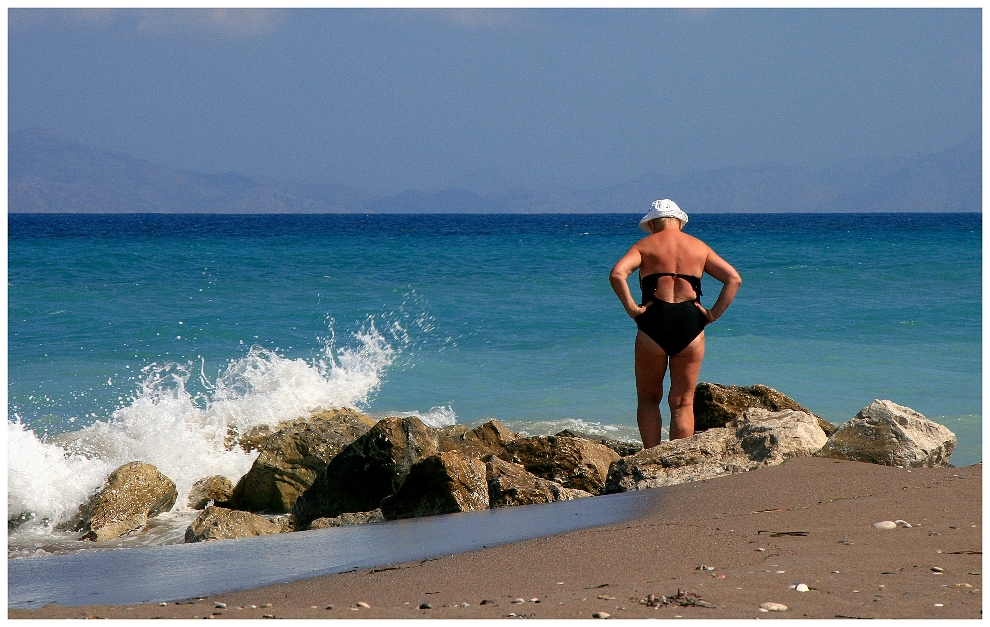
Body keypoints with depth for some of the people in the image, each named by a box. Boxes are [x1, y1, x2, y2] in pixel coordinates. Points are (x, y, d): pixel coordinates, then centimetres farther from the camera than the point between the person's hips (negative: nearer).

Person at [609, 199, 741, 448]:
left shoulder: (645, 246, 5)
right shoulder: (699, 247, 13)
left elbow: (617, 274, -13)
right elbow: (733, 279, 6)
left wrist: (631, 307, -8)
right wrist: (714, 313, 3)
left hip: (654, 324, -2)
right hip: (690, 325, 2)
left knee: (648, 399, 13)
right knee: (683, 403, 8)